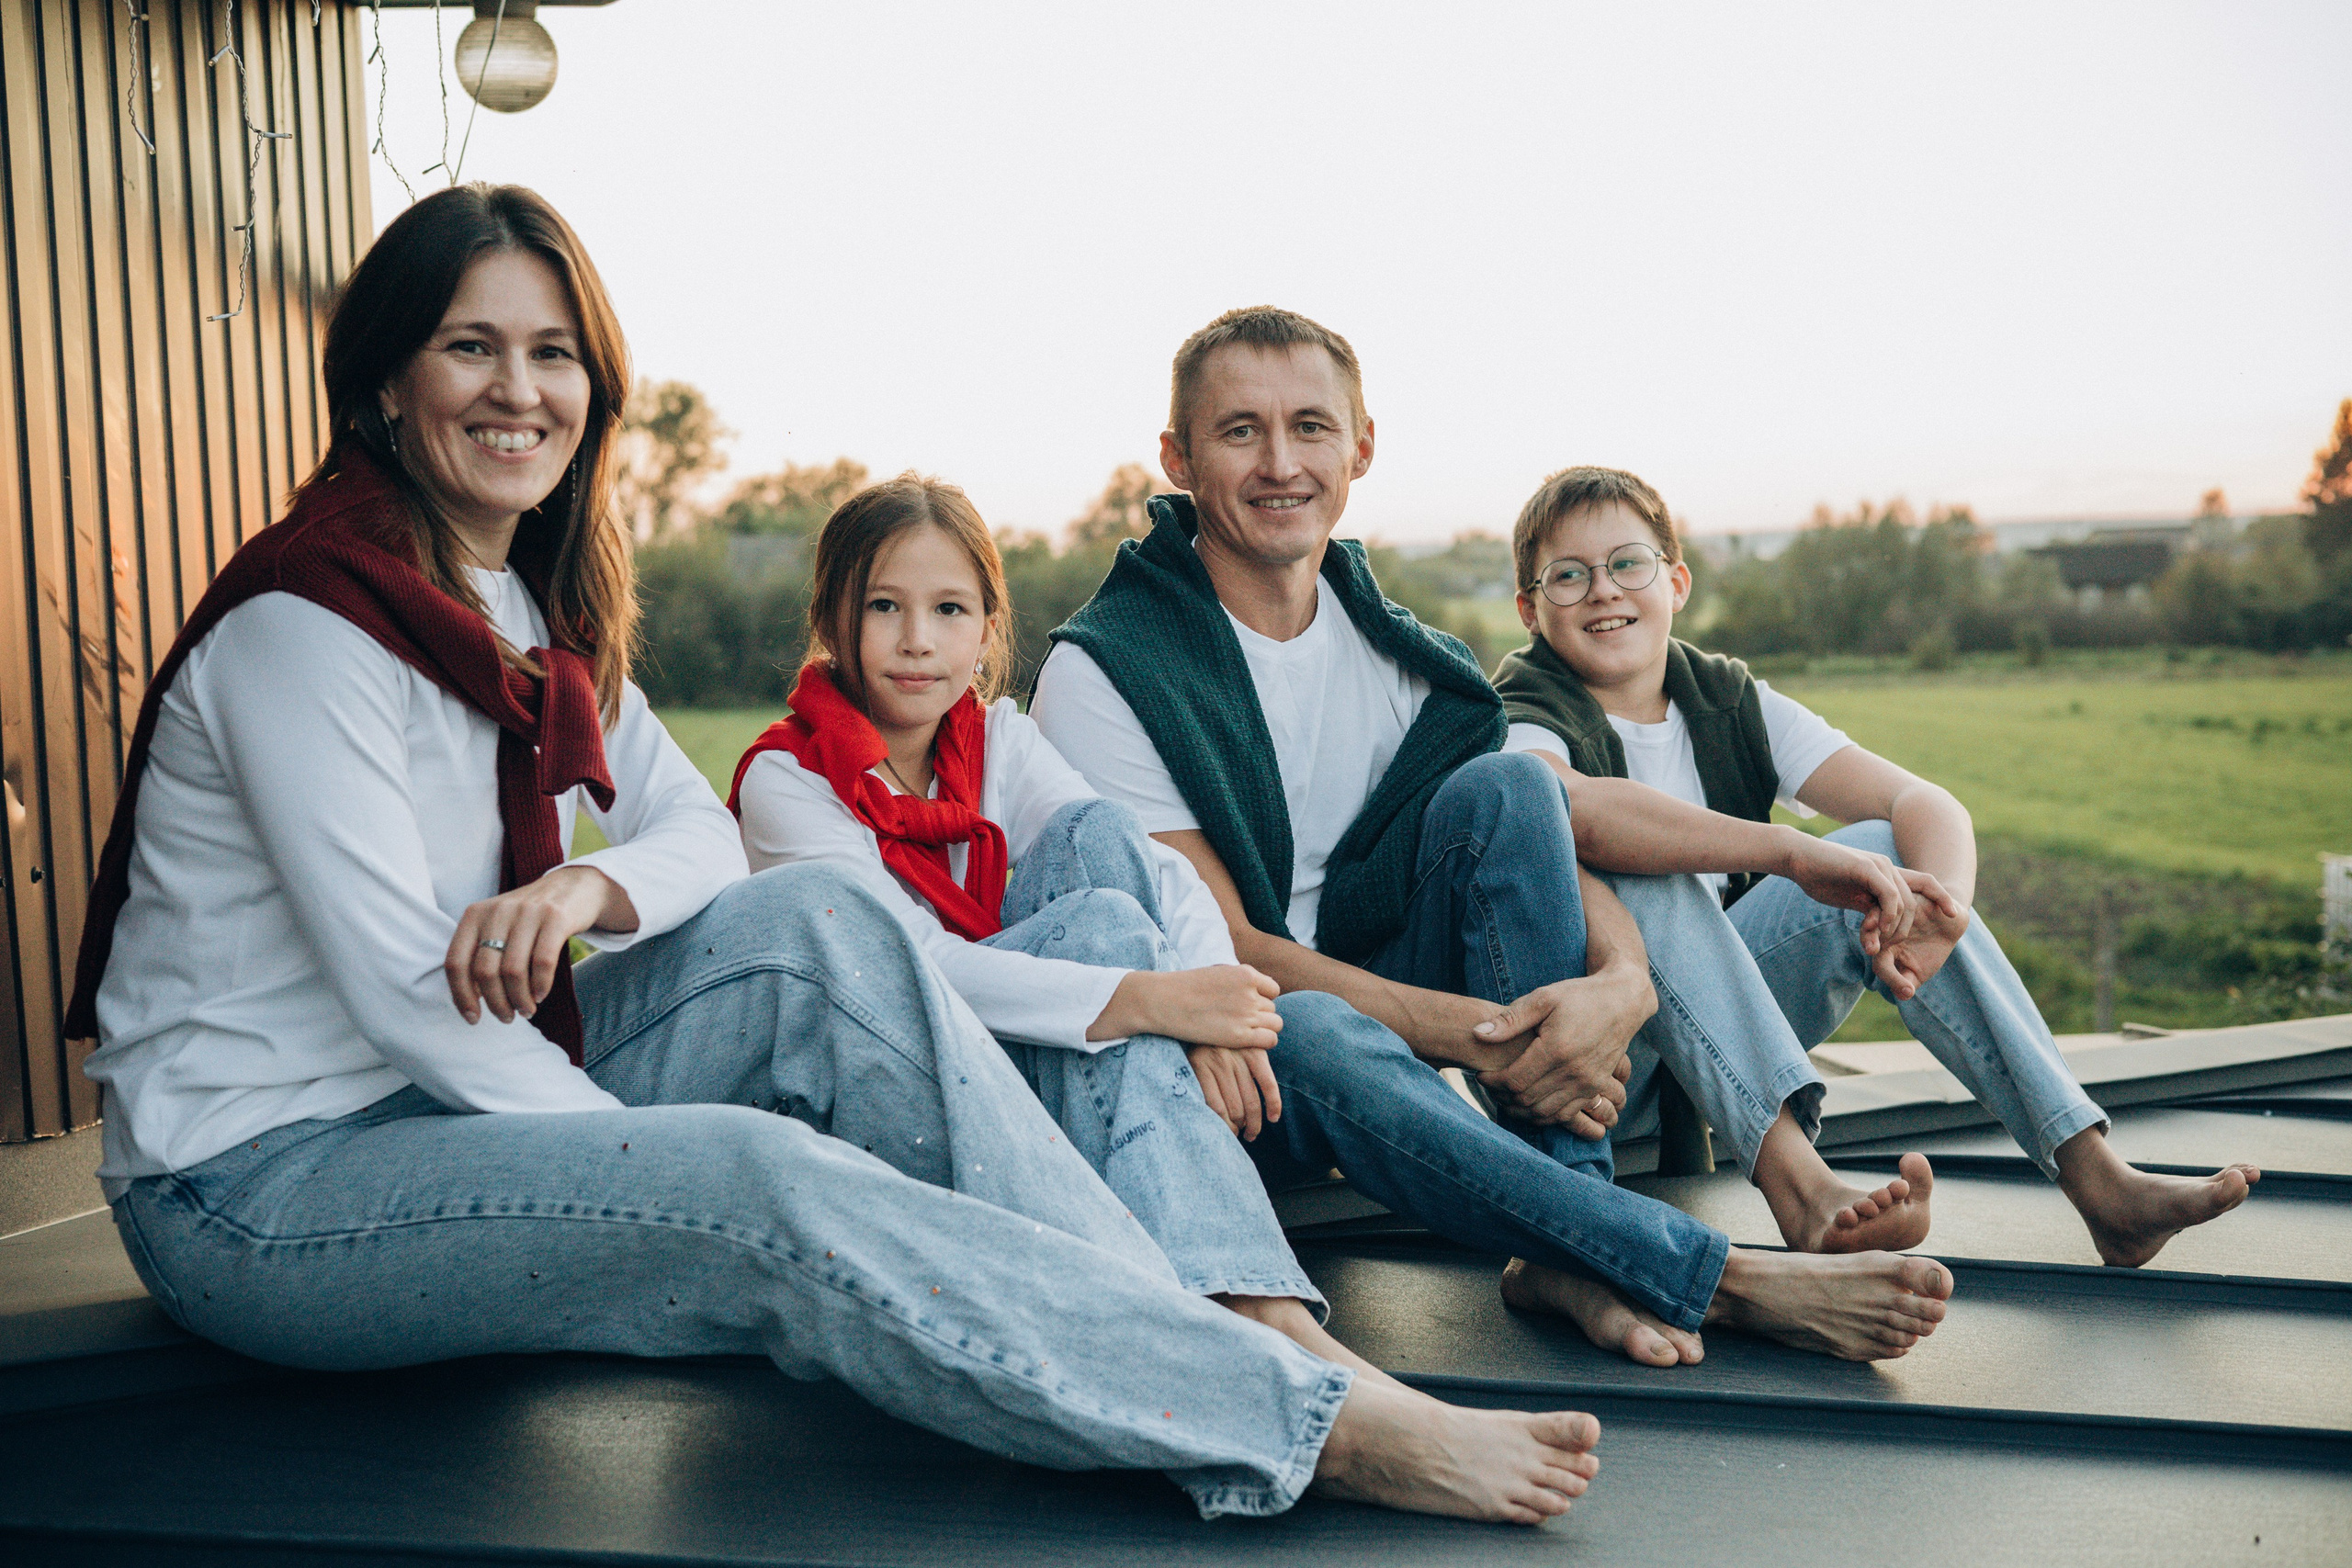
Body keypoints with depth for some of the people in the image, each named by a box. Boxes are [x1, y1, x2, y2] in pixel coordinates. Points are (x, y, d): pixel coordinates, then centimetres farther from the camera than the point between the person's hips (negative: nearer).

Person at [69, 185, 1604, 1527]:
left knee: (821, 922, -13)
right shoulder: (309, 621, -19)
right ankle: (1317, 1423, -33)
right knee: (760, 1182, -32)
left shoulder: (536, 605, 8)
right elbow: (402, 991, -23)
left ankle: (1204, 1318, -18)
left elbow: (702, 828, 6)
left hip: (469, 1098, 8)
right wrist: (684, 1181, -21)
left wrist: (595, 887, -19)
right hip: (257, 1186, -7)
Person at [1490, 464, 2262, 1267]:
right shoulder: (1524, 722, -14)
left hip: (1715, 1035, 5)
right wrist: (1792, 853, -46)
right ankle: (1794, 1178, -46)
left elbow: (1926, 804, -11)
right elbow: (1563, 807, -42)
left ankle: (2096, 1176, -21)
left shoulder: (1729, 703, 2)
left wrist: (1941, 902, -34)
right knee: (1639, 868, -32)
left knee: (1886, 851, -14)